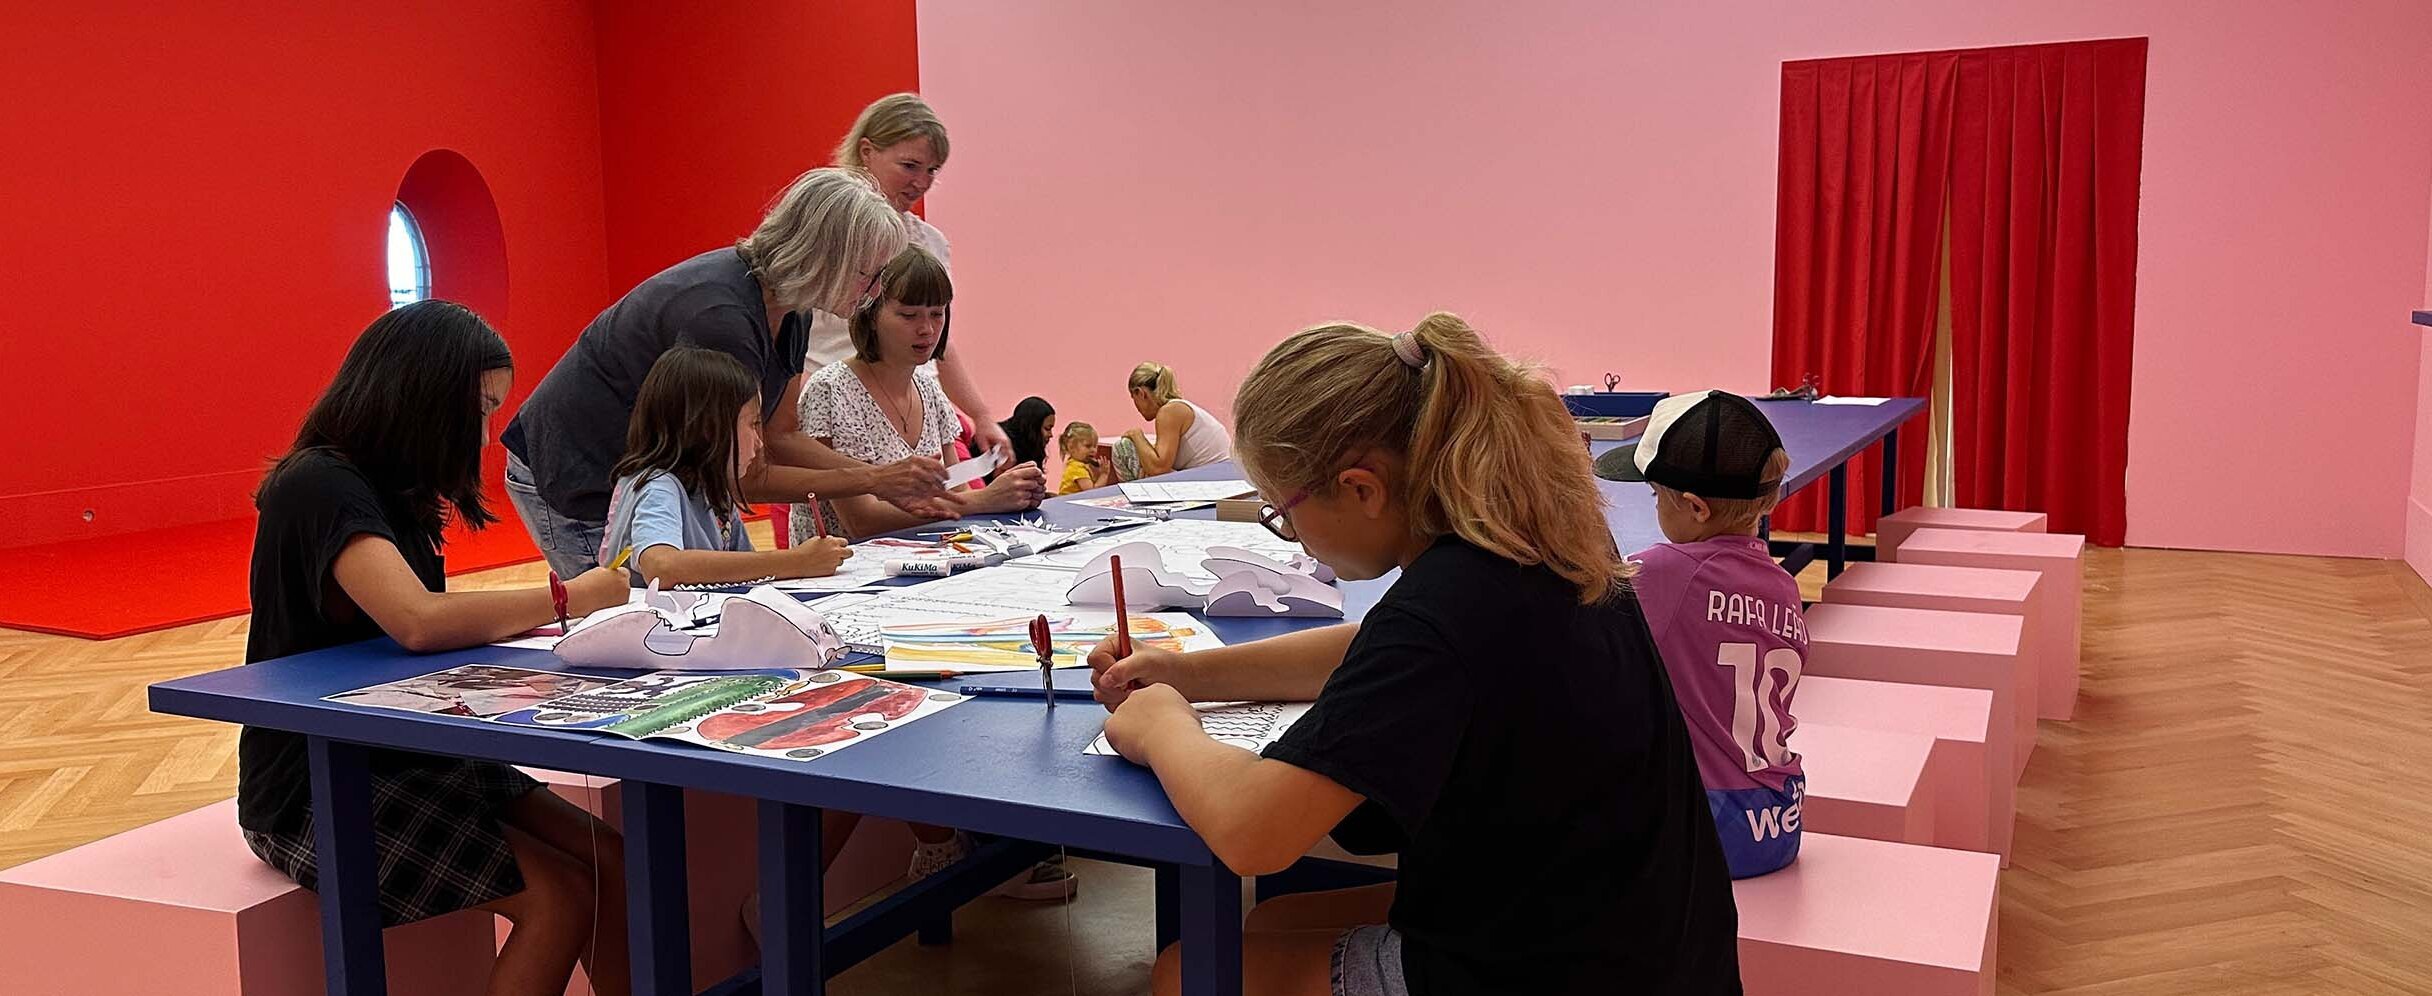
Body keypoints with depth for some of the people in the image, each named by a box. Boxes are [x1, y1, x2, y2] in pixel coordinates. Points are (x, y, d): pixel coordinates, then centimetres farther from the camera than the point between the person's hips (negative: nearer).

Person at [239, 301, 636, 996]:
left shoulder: (385, 490, 11)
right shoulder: (321, 487, -18)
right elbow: (417, 622, -33)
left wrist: (536, 618, -7)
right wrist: (566, 599, -22)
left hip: (402, 760, 8)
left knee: (611, 862, -7)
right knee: (562, 900, -19)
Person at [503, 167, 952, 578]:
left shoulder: (784, 307, -4)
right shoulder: (720, 318, -31)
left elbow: (778, 436, 1)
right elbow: (741, 476, -24)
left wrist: (887, 480, -9)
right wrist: (871, 480, -21)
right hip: (575, 487, -8)